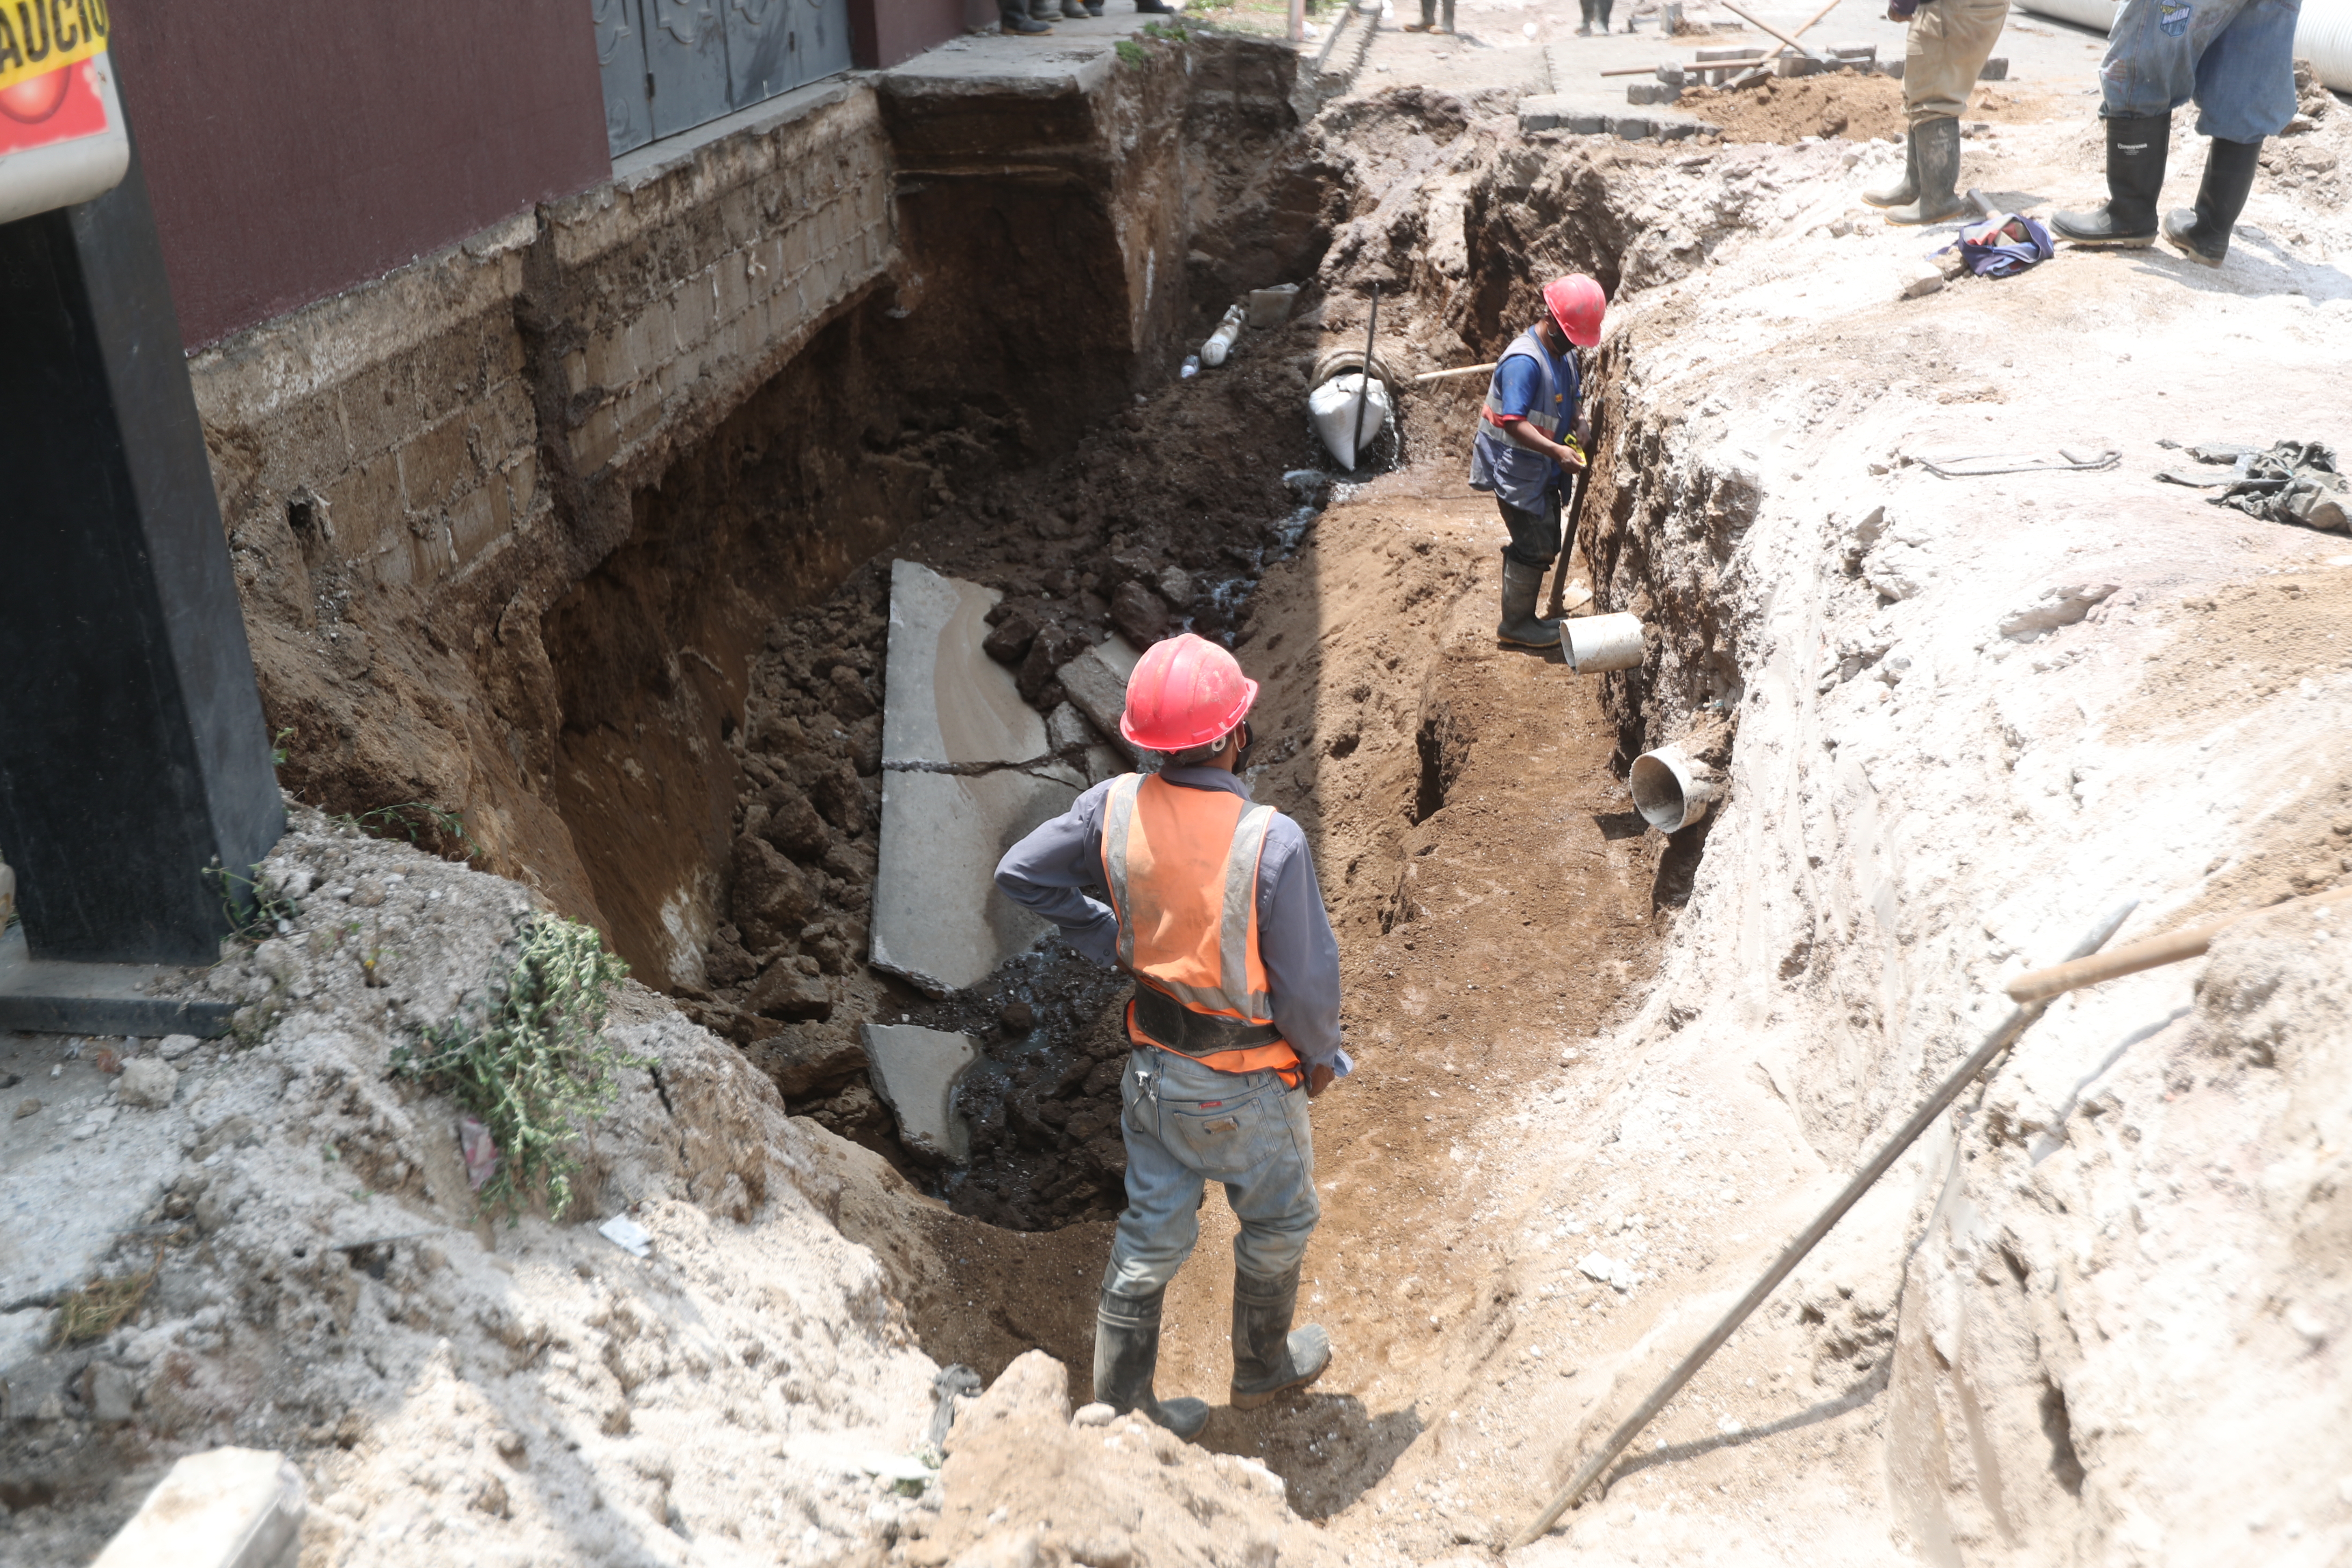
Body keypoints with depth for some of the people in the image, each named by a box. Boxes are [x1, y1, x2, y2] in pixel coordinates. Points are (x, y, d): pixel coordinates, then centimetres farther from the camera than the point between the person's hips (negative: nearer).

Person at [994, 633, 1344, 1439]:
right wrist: (1321, 1054, -1)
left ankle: (1120, 1403, 32)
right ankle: (1262, 1367, 45)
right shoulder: (1271, 842, -29)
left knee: (1151, 1233, 20)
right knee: (1278, 1222, 23)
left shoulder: (1117, 807, -15)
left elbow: (1021, 873, -2)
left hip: (1153, 1067, 5)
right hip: (1245, 1083, -4)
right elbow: (1305, 980, -21)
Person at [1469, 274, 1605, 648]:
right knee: (1535, 547, -4)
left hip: (1543, 472, 10)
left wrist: (1579, 420, -2)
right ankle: (1515, 625, 10)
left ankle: (1522, 618, 28)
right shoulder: (1525, 362, -24)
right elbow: (1514, 423, -32)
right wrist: (1558, 451, -40)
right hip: (1517, 473, -10)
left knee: (1545, 544, 16)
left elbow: (1573, 398, 21)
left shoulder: (1565, 354, 7)